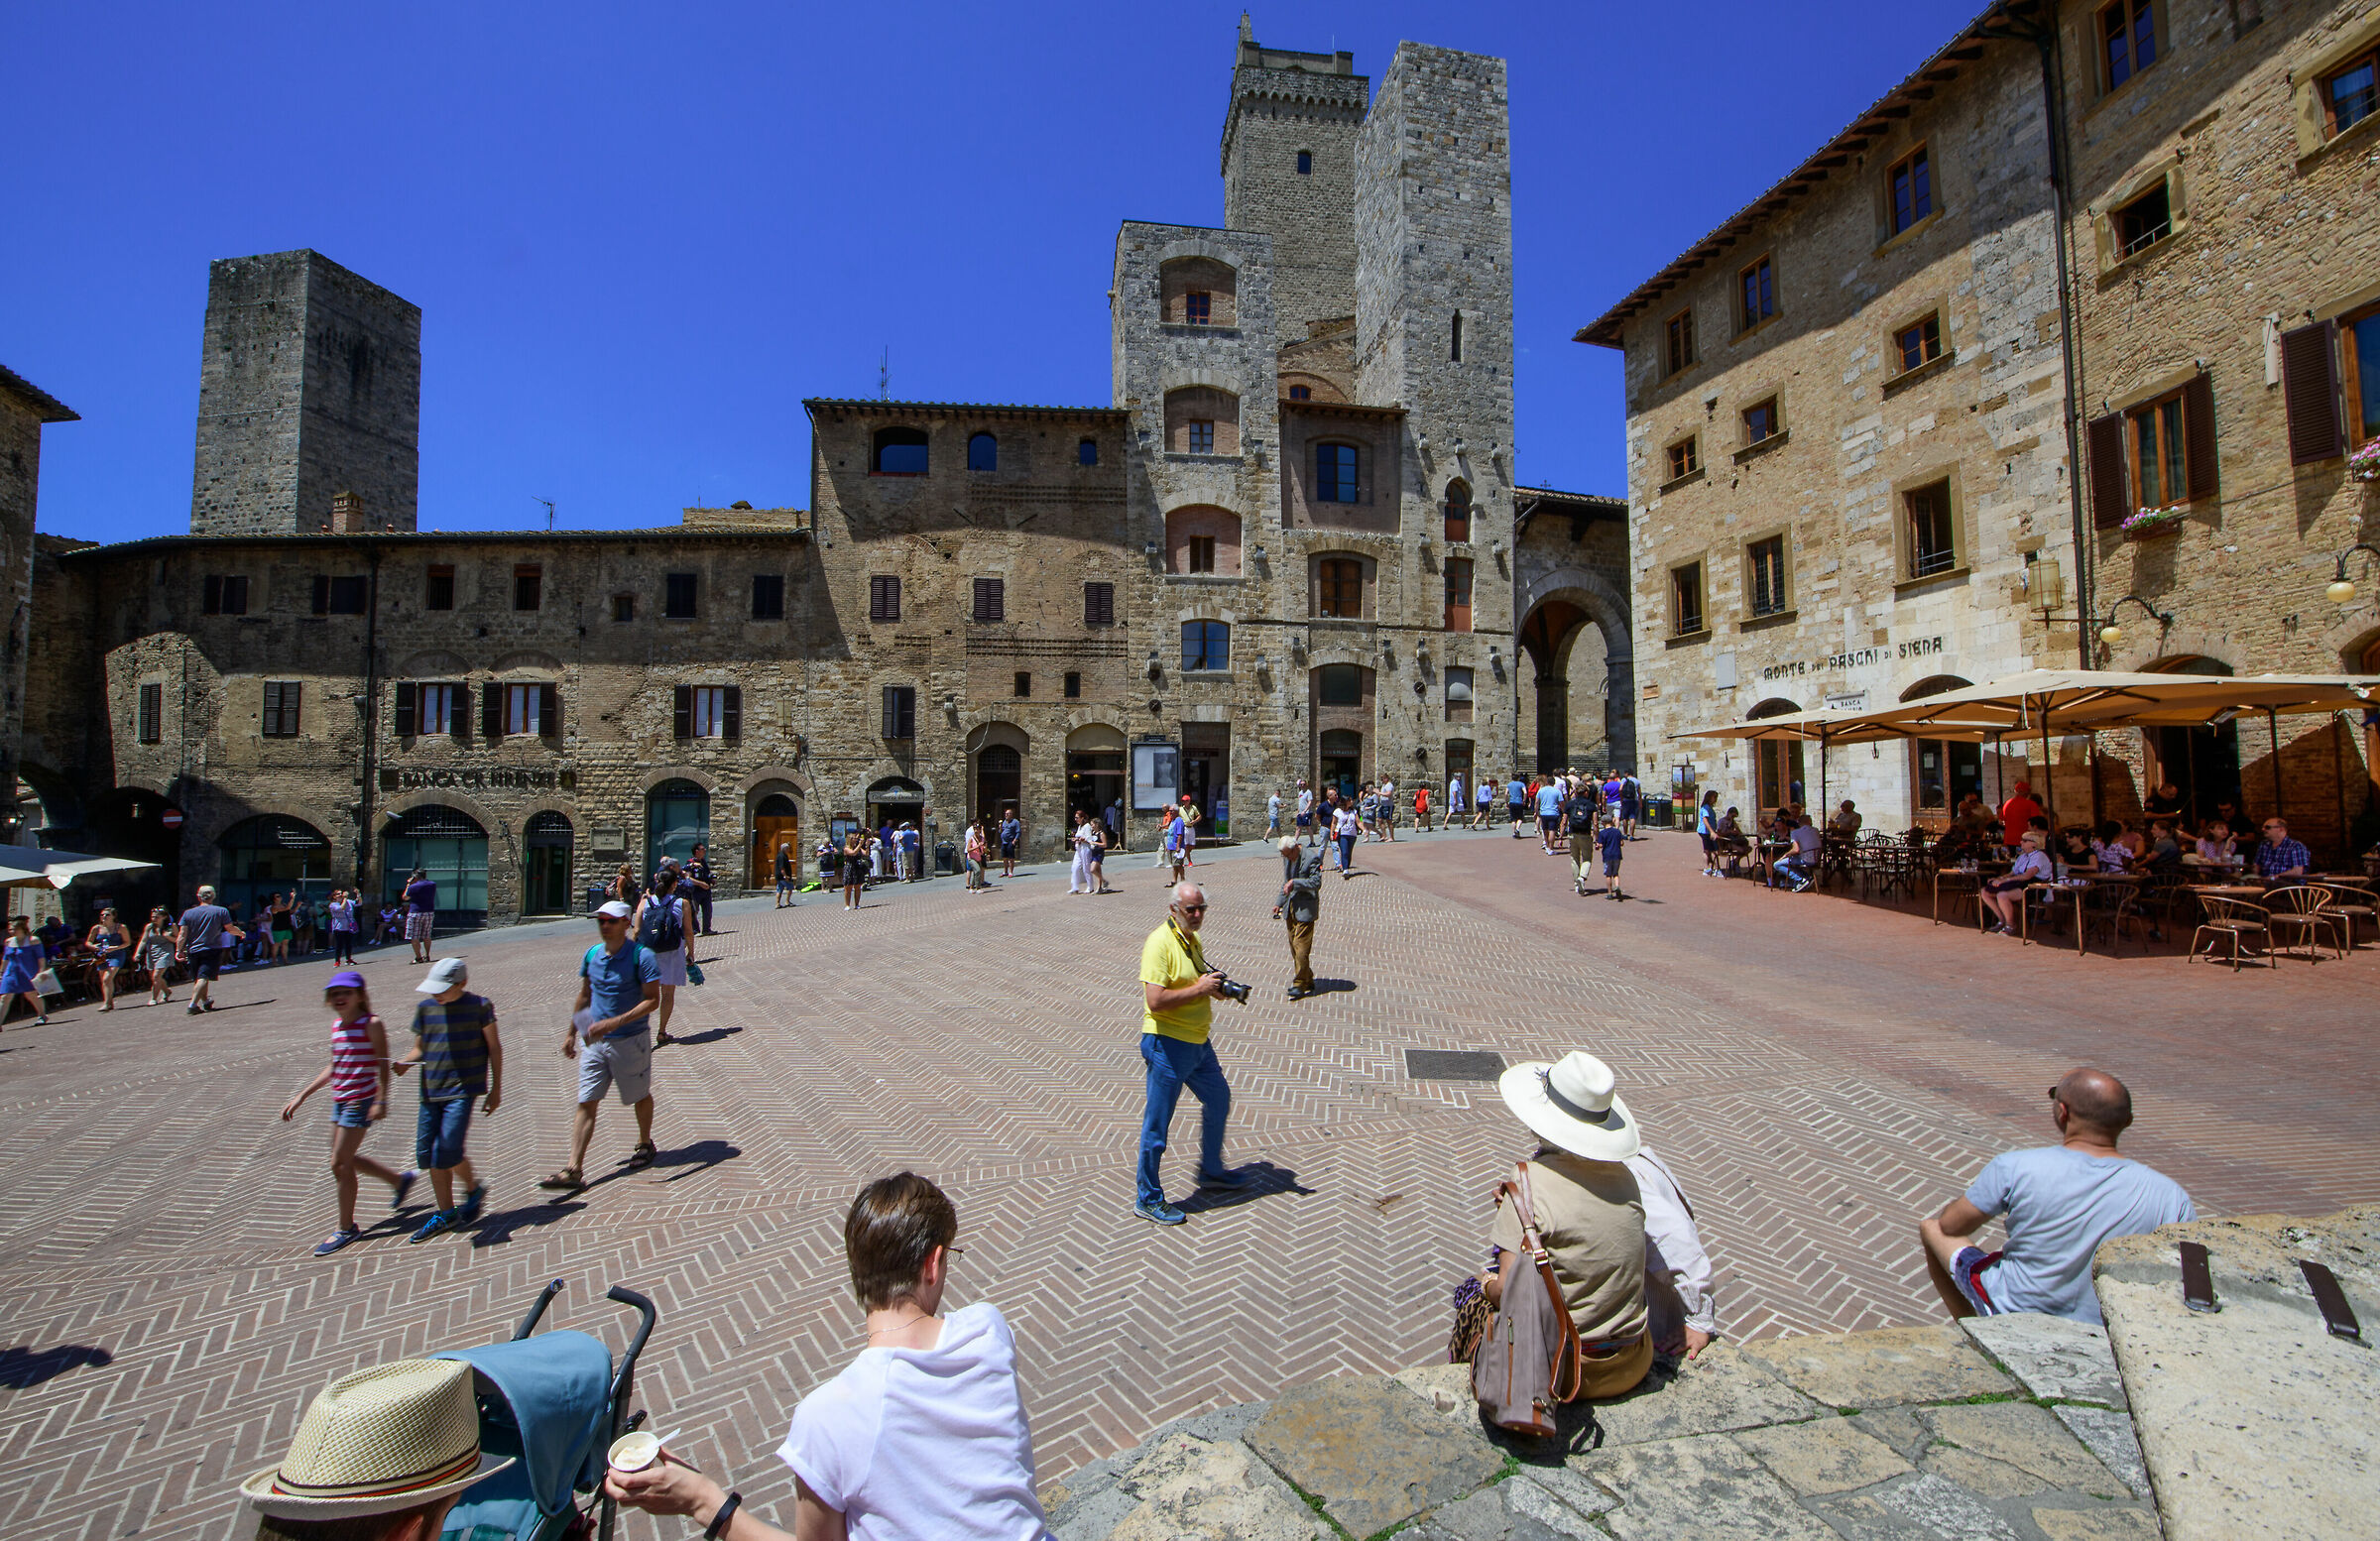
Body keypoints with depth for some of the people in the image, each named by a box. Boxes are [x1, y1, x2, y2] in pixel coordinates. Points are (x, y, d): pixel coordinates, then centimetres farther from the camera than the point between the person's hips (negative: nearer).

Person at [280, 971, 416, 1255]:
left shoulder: (371, 1024, -12)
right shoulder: (336, 1025, 10)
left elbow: (382, 1064, -16)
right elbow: (334, 1067, 19)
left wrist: (381, 1100, -24)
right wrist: (301, 1097, 17)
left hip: (361, 1101, -8)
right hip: (339, 1101, 8)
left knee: (340, 1163, -3)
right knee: (347, 1160, 16)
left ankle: (346, 1228, 12)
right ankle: (400, 1180, 36)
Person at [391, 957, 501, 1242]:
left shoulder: (479, 1006, -4)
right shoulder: (424, 1008, 7)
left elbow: (494, 1047, 2)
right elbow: (420, 1048, 14)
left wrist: (496, 1088, 2)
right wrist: (405, 1063, -9)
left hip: (464, 1088, -5)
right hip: (431, 1090, 5)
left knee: (448, 1149, -14)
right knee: (426, 1153, 6)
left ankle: (474, 1188, 15)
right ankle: (446, 1213, 22)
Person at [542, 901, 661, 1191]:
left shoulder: (641, 956, -15)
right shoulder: (592, 955, 3)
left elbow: (652, 1000, -18)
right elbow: (584, 996, 18)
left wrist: (614, 1023, -26)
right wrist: (571, 1032, 18)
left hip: (630, 1041, -5)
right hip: (595, 1042, 5)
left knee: (640, 1097, 13)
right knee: (586, 1104, 1)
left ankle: (645, 1145, 36)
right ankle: (573, 1171, 2)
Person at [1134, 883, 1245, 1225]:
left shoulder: (1192, 940, 9)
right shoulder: (1159, 943, -20)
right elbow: (1155, 1001, -28)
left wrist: (1214, 982, 3)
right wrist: (1200, 988, -23)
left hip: (1197, 1042, 10)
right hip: (1167, 1045, -10)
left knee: (1219, 1098, 23)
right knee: (1157, 1123, 2)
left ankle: (1212, 1170, 43)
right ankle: (1148, 1199, 18)